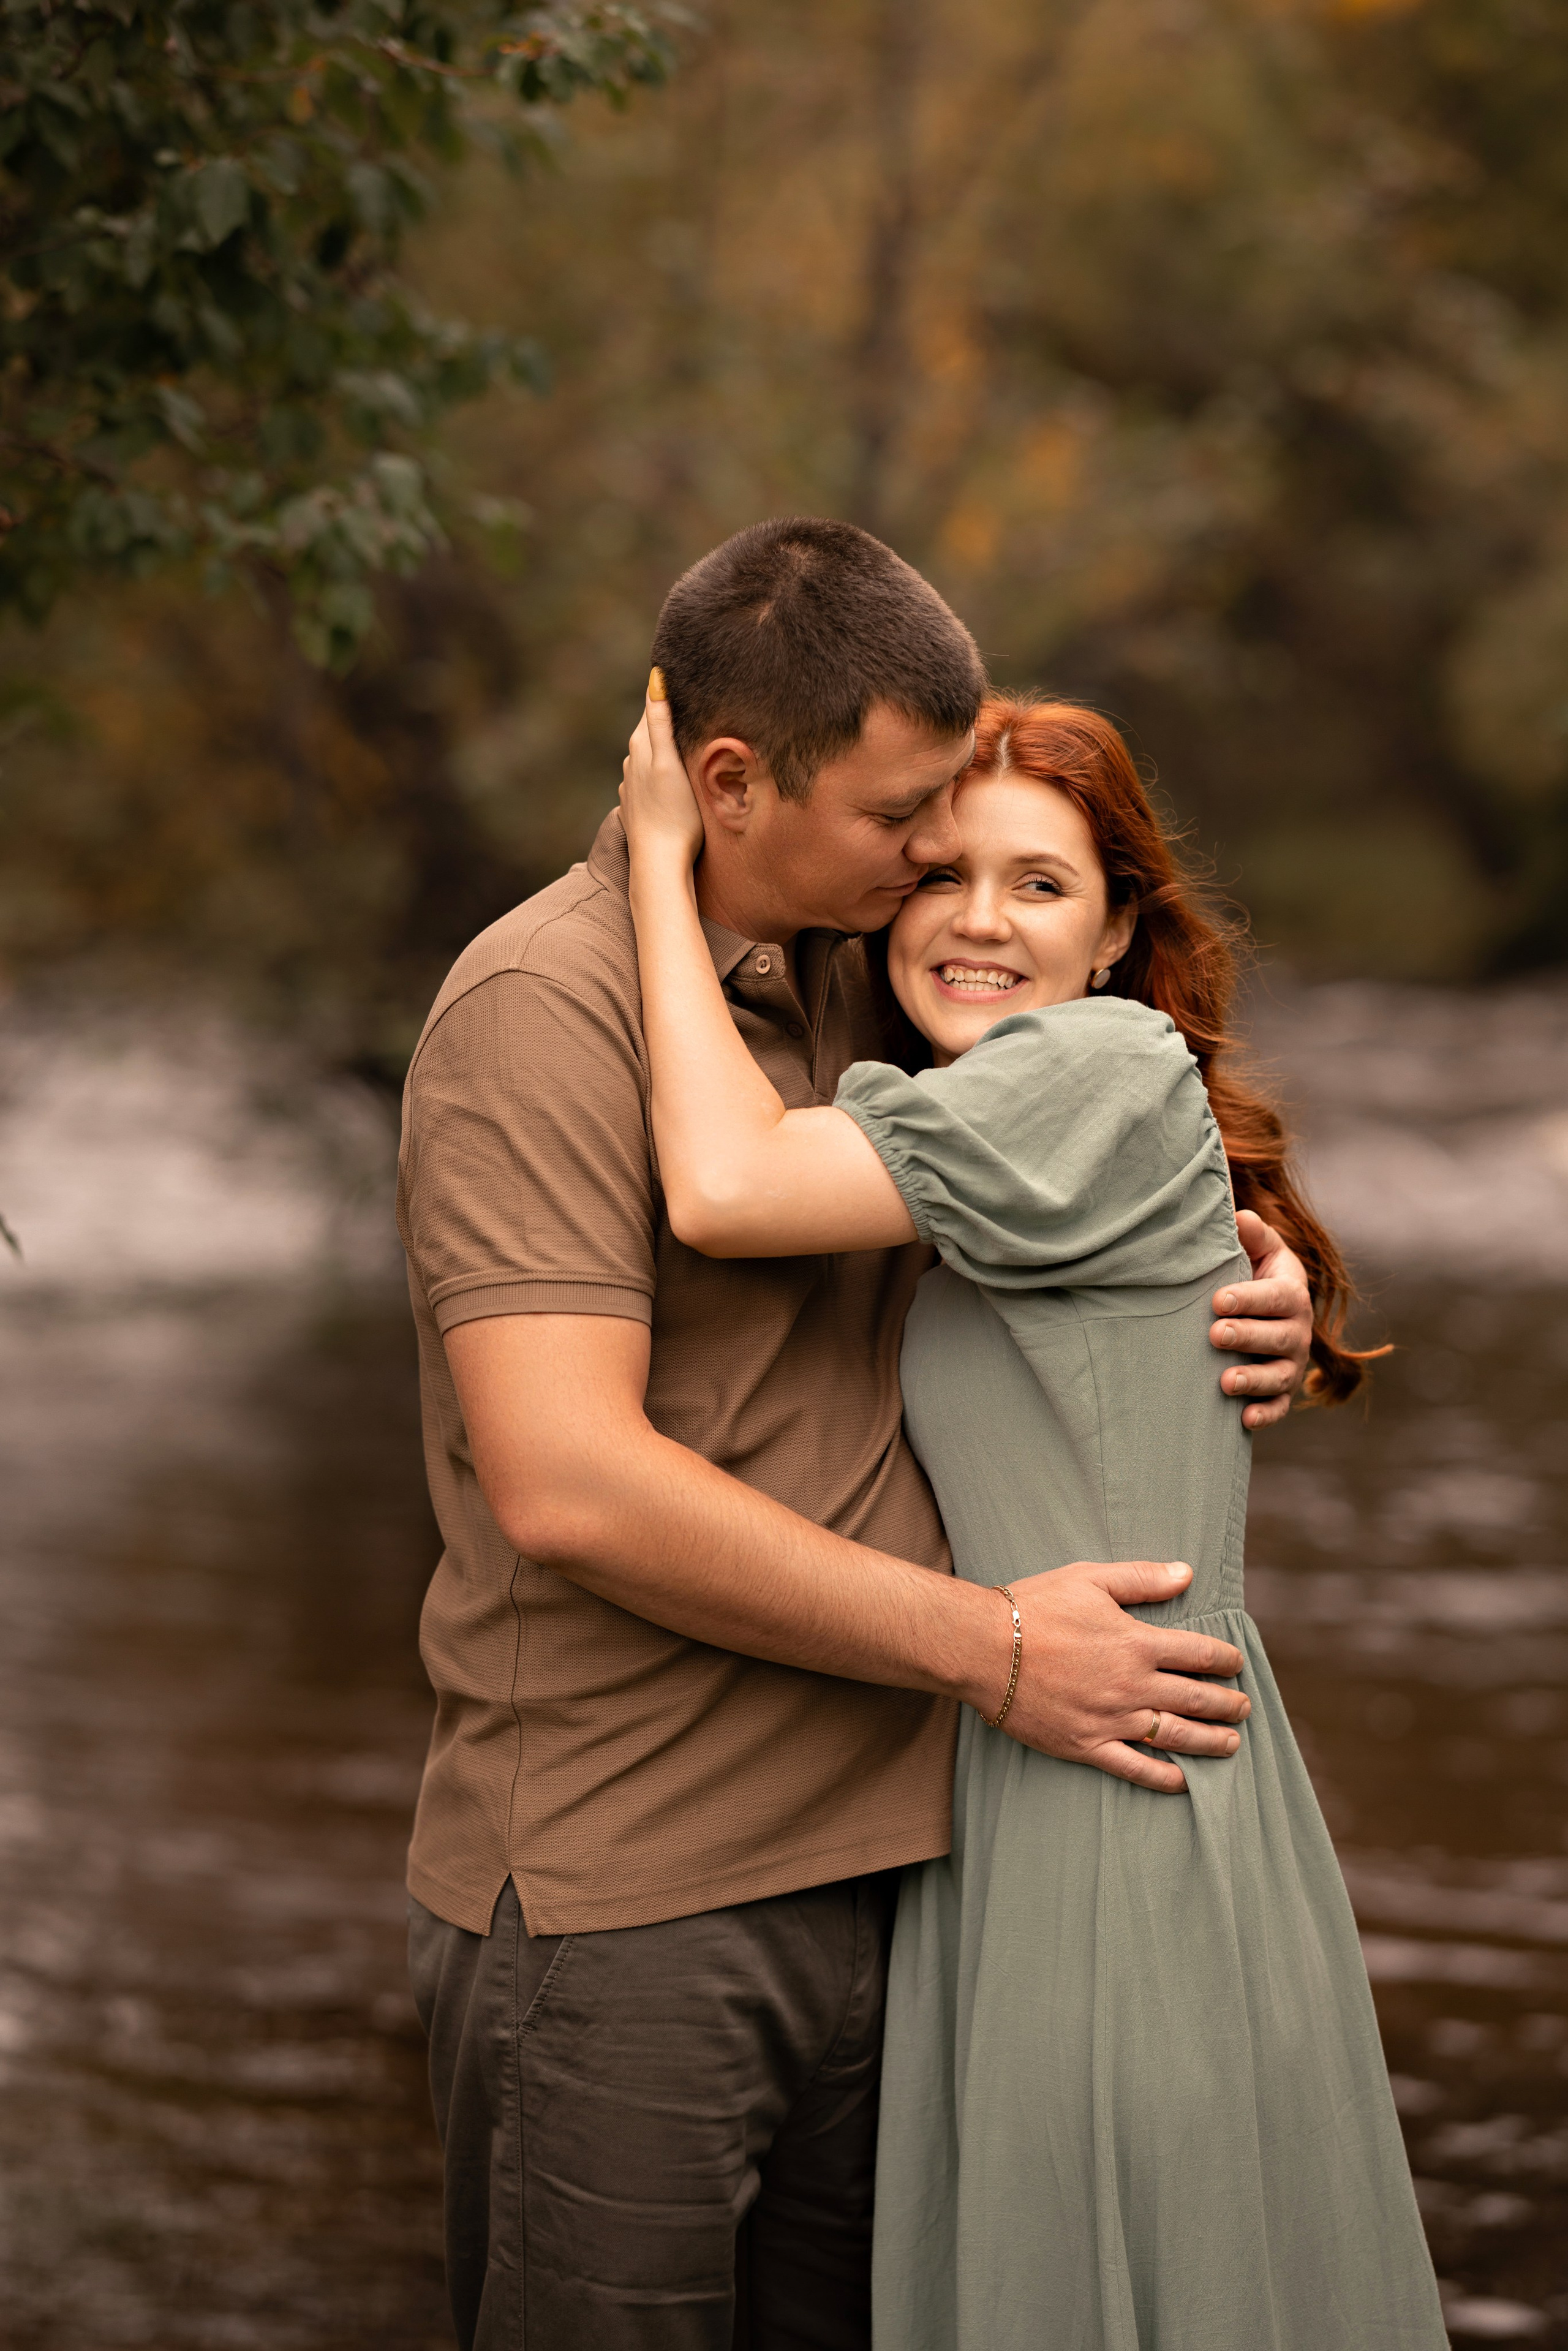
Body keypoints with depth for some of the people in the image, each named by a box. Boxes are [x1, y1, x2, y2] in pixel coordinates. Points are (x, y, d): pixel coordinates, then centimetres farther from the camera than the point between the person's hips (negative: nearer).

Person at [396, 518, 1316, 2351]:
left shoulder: (851, 979, 12)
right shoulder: (544, 1006, -13)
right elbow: (567, 1485, -23)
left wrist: (1250, 1284, 4)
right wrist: (986, 1647, -18)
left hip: (868, 1864, 8)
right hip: (616, 1912, -7)